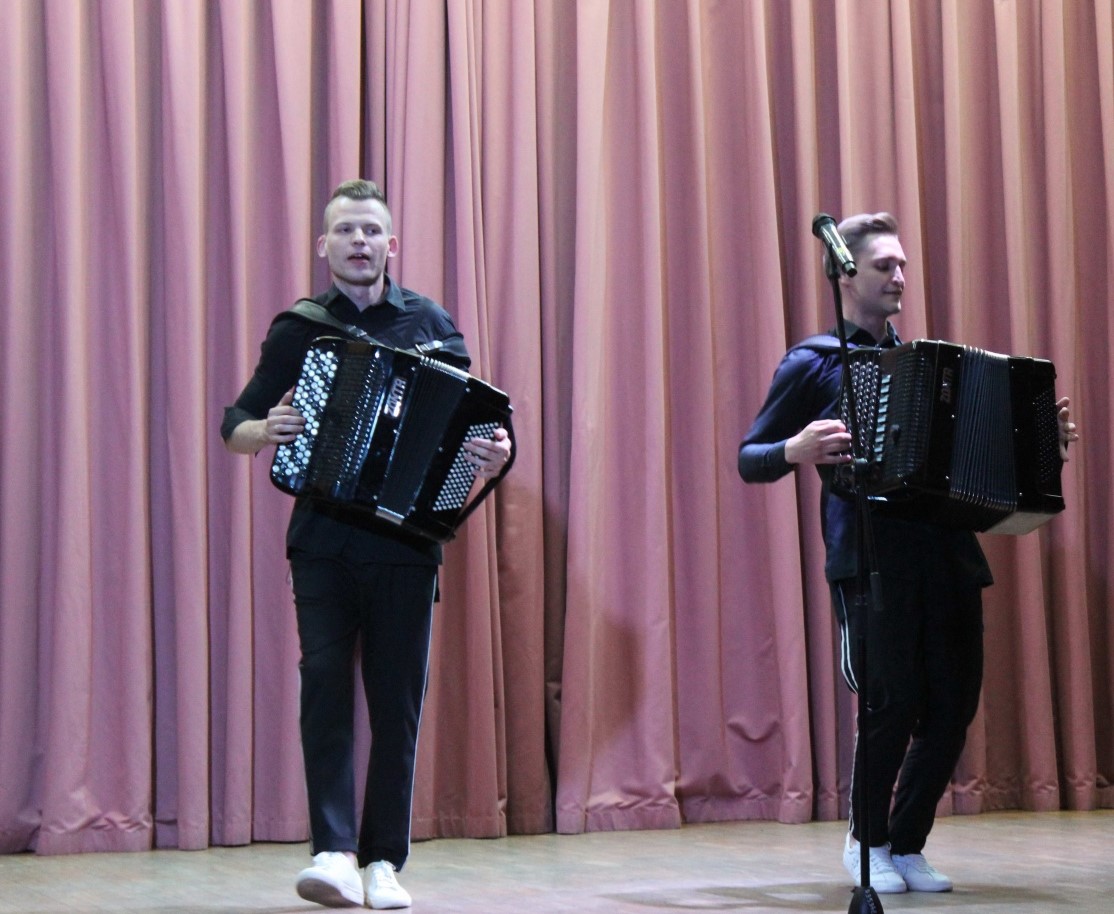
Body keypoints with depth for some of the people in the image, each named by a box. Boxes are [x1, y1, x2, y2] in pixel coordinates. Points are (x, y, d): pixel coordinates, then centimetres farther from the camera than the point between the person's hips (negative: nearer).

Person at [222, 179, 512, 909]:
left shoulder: (430, 324, 8)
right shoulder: (298, 328, 8)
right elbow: (235, 426, 11)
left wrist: (493, 453, -13)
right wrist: (265, 431, -12)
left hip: (406, 539, 1)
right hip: (323, 537, 0)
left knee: (398, 698, 2)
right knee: (325, 676, -12)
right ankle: (335, 854, -13)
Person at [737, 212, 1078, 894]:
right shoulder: (813, 364, 5)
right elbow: (750, 459, 3)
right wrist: (796, 451, -17)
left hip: (948, 552, 5)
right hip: (871, 555, -5)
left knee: (954, 706, 1)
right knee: (896, 699, -11)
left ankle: (908, 845, 17)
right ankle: (866, 839, 11)